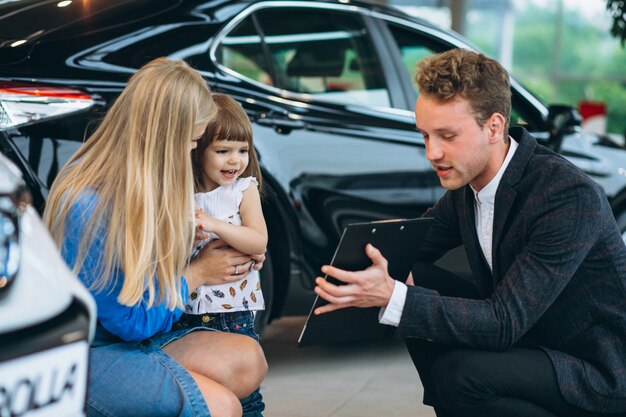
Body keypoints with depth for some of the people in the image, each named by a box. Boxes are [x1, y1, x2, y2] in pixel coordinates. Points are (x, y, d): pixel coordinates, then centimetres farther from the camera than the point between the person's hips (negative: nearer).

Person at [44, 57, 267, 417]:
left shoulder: (139, 180, 0)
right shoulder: (90, 204, -27)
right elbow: (133, 320, -19)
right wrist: (197, 273, -5)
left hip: (128, 331, 9)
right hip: (82, 354, -9)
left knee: (247, 363, -9)